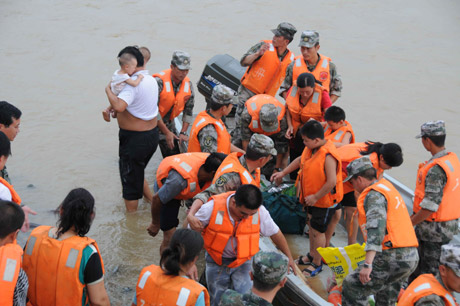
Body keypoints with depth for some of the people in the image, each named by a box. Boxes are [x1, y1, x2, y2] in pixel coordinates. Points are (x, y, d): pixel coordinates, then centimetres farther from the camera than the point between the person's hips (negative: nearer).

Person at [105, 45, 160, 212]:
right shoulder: (151, 80, 7)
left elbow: (119, 106, -37)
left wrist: (108, 90, -20)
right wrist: (111, 109, 9)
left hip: (134, 140, -9)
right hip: (152, 135, 9)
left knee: (130, 181, 7)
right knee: (137, 175, 29)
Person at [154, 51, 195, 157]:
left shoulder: (188, 84, -5)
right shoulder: (159, 81, -25)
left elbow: (189, 110, 3)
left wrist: (183, 132, -6)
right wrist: (166, 132, -20)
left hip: (168, 123, 5)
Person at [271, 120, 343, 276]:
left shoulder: (328, 156, -32)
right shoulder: (312, 148, -4)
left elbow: (332, 182, -32)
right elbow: (300, 160, 16)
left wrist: (315, 197, -23)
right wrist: (283, 173, 14)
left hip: (324, 200, -9)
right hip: (312, 197, 9)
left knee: (318, 231, 3)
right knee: (312, 225, 22)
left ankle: (317, 264, 20)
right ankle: (312, 255, 41)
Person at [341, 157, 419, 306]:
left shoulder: (374, 195, -10)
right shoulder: (387, 186, 20)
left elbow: (377, 226, -26)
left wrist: (368, 263, -34)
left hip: (393, 258, -10)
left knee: (352, 287, -7)